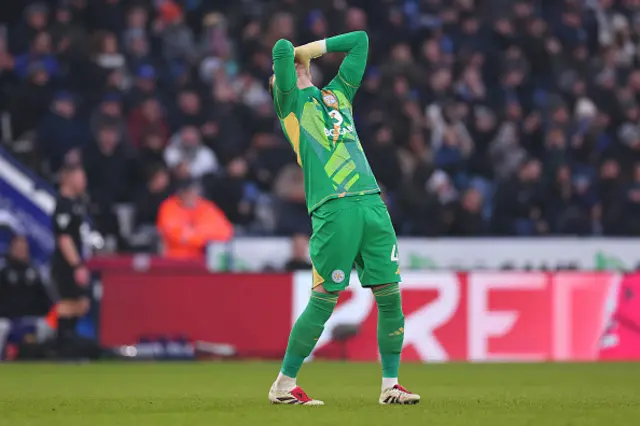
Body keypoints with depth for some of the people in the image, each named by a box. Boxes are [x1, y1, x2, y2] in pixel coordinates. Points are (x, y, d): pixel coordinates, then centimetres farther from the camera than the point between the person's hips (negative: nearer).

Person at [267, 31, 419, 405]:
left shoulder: (337, 93, 26)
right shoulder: (290, 102, 10)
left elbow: (360, 40, 32)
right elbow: (282, 49, -4)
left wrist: (315, 48, 28)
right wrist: (291, 53, 17)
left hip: (372, 203, 6)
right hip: (334, 208, -6)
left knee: (390, 294, 1)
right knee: (324, 300, -6)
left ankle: (390, 384, 9)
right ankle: (285, 384, 5)